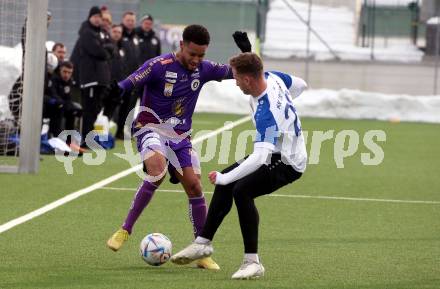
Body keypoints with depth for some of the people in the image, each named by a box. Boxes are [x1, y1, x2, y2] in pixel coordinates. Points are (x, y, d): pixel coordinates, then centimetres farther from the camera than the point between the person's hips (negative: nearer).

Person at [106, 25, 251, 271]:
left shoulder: (204, 69, -1)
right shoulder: (159, 66, -17)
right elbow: (129, 84, -24)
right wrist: (116, 91, -46)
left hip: (180, 135, 5)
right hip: (152, 128, -5)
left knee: (195, 186, -3)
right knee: (158, 170, -33)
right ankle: (125, 230, -25)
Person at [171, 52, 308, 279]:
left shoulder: (266, 114, -35)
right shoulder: (273, 77, -10)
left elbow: (259, 158, -42)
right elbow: (300, 85, 12)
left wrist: (225, 178, -33)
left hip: (287, 163, -10)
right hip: (278, 152, 10)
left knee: (242, 190, -28)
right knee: (225, 182, 11)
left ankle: (252, 262, -22)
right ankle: (203, 242, 23)